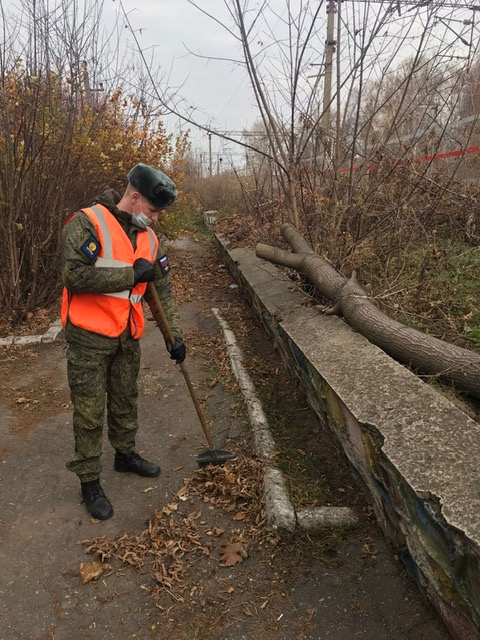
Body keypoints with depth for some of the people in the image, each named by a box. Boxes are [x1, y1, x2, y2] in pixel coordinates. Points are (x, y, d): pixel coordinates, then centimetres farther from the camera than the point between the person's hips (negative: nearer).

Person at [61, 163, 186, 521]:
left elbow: (162, 290, 11)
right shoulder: (88, 223, -14)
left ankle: (125, 454, 43)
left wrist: (175, 335, 7)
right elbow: (76, 275, -26)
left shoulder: (149, 238, 7)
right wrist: (131, 275, -21)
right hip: (89, 336, -6)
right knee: (90, 412, 4)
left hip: (128, 337, 6)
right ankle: (89, 481, 21)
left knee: (126, 401, 21)